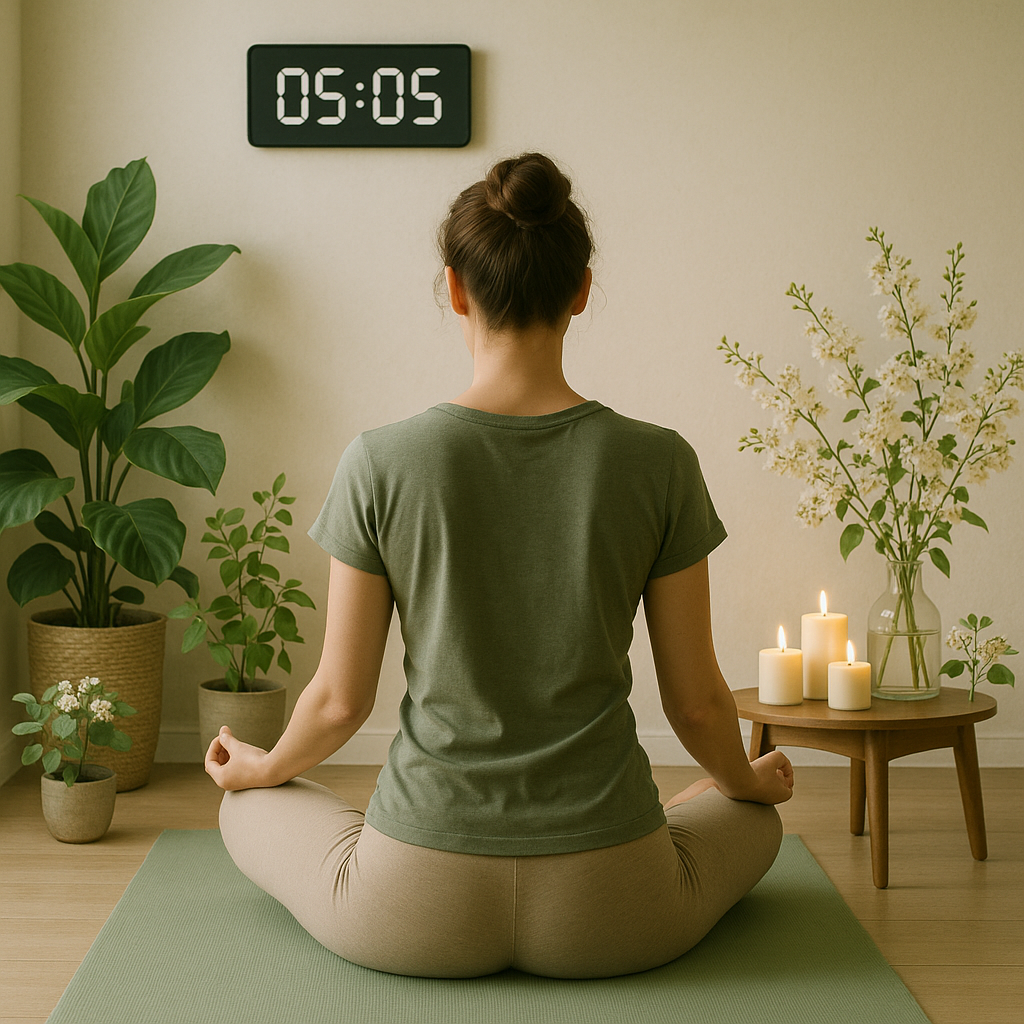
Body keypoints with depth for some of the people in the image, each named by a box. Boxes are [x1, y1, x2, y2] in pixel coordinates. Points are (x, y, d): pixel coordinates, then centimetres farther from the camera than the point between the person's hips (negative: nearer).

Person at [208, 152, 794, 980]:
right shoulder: (659, 463, -9)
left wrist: (261, 768, 21)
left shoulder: (381, 463, -10)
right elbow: (696, 699, 0)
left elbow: (342, 697, -2)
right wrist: (747, 778, 24)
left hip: (418, 912, -1)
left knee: (250, 810, 30)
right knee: (754, 819, 34)